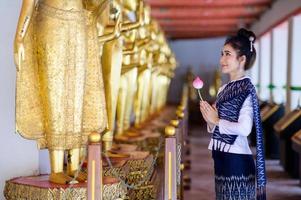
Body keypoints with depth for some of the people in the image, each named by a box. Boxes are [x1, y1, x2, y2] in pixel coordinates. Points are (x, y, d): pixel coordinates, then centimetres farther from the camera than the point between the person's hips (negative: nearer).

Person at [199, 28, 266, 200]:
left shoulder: (246, 89, -12)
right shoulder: (224, 89, 11)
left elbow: (244, 129, -23)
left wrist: (216, 121, -12)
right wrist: (210, 119, -3)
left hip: (237, 159, -8)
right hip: (222, 157, 8)